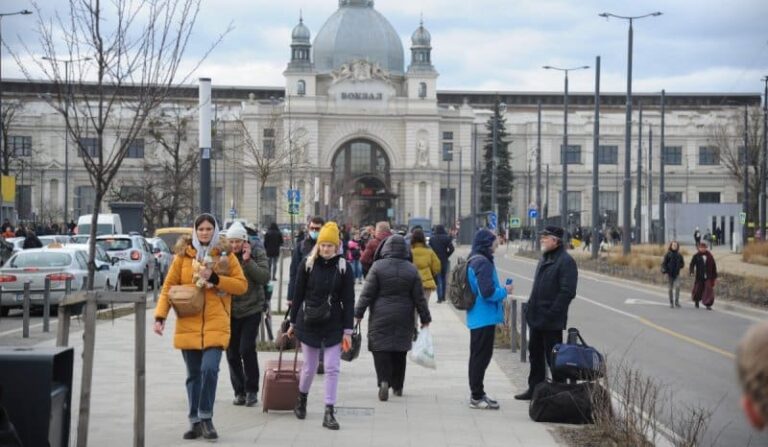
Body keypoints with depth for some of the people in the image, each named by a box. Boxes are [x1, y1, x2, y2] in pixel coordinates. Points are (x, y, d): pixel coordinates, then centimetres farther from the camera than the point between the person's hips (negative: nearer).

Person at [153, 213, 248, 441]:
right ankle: (195, 421, 18)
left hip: (216, 324, -1)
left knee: (209, 369, -17)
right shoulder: (183, 255, 5)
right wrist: (160, 316, -7)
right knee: (193, 374, 8)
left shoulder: (226, 256, 4)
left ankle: (206, 417, -1)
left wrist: (215, 279, -12)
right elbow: (169, 287, 4)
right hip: (188, 325, 1)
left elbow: (242, 285, 1)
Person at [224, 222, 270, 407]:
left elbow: (265, 277, -12)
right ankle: (239, 391, 16)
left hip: (251, 309, -2)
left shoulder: (257, 254, -2)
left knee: (247, 349, -11)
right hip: (230, 310, 2)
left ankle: (251, 390, 3)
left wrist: (248, 261, -19)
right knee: (232, 353, 5)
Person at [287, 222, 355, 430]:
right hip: (309, 323, 0)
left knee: (332, 368, -2)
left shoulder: (343, 268, -3)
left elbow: (348, 301, -2)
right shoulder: (307, 264, -3)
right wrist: (293, 322, 5)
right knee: (309, 367, 10)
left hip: (333, 325, 0)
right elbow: (298, 295, 3)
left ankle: (329, 413, 3)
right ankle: (302, 398, 38)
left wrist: (347, 330, -5)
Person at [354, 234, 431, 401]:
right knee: (400, 351, 13)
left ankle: (384, 380, -21)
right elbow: (419, 298, 3)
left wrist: (359, 313, 0)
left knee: (380, 348, -1)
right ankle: (397, 386, 21)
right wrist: (425, 317, 12)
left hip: (381, 317, -3)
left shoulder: (378, 267, -8)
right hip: (403, 318, 3)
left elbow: (367, 293, -8)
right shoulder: (411, 270, -1)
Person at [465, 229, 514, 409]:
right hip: (485, 318, -10)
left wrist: (500, 292, 14)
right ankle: (477, 397, 3)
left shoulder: (474, 261, 12)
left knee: (479, 356, 17)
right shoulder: (483, 263, -20)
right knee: (481, 356, -3)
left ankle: (477, 394, 26)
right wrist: (504, 291, -10)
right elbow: (487, 292, -25)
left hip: (477, 318, 10)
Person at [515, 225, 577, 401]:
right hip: (536, 318, 9)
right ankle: (534, 388, 27)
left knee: (553, 357, -3)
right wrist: (531, 308, 15)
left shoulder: (565, 261, -14)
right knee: (535, 353, 16)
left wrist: (552, 313, -21)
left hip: (551, 321, -9)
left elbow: (567, 292, -21)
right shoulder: (544, 259, 16)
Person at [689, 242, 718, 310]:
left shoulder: (710, 256, 3)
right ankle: (696, 301, 39)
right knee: (698, 290, 11)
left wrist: (715, 277, 8)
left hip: (708, 277, 0)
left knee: (709, 290, -11)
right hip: (699, 277, 0)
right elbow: (692, 264, -8)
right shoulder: (696, 256, -1)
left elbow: (714, 267, 9)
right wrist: (691, 272, -28)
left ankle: (708, 304, -9)